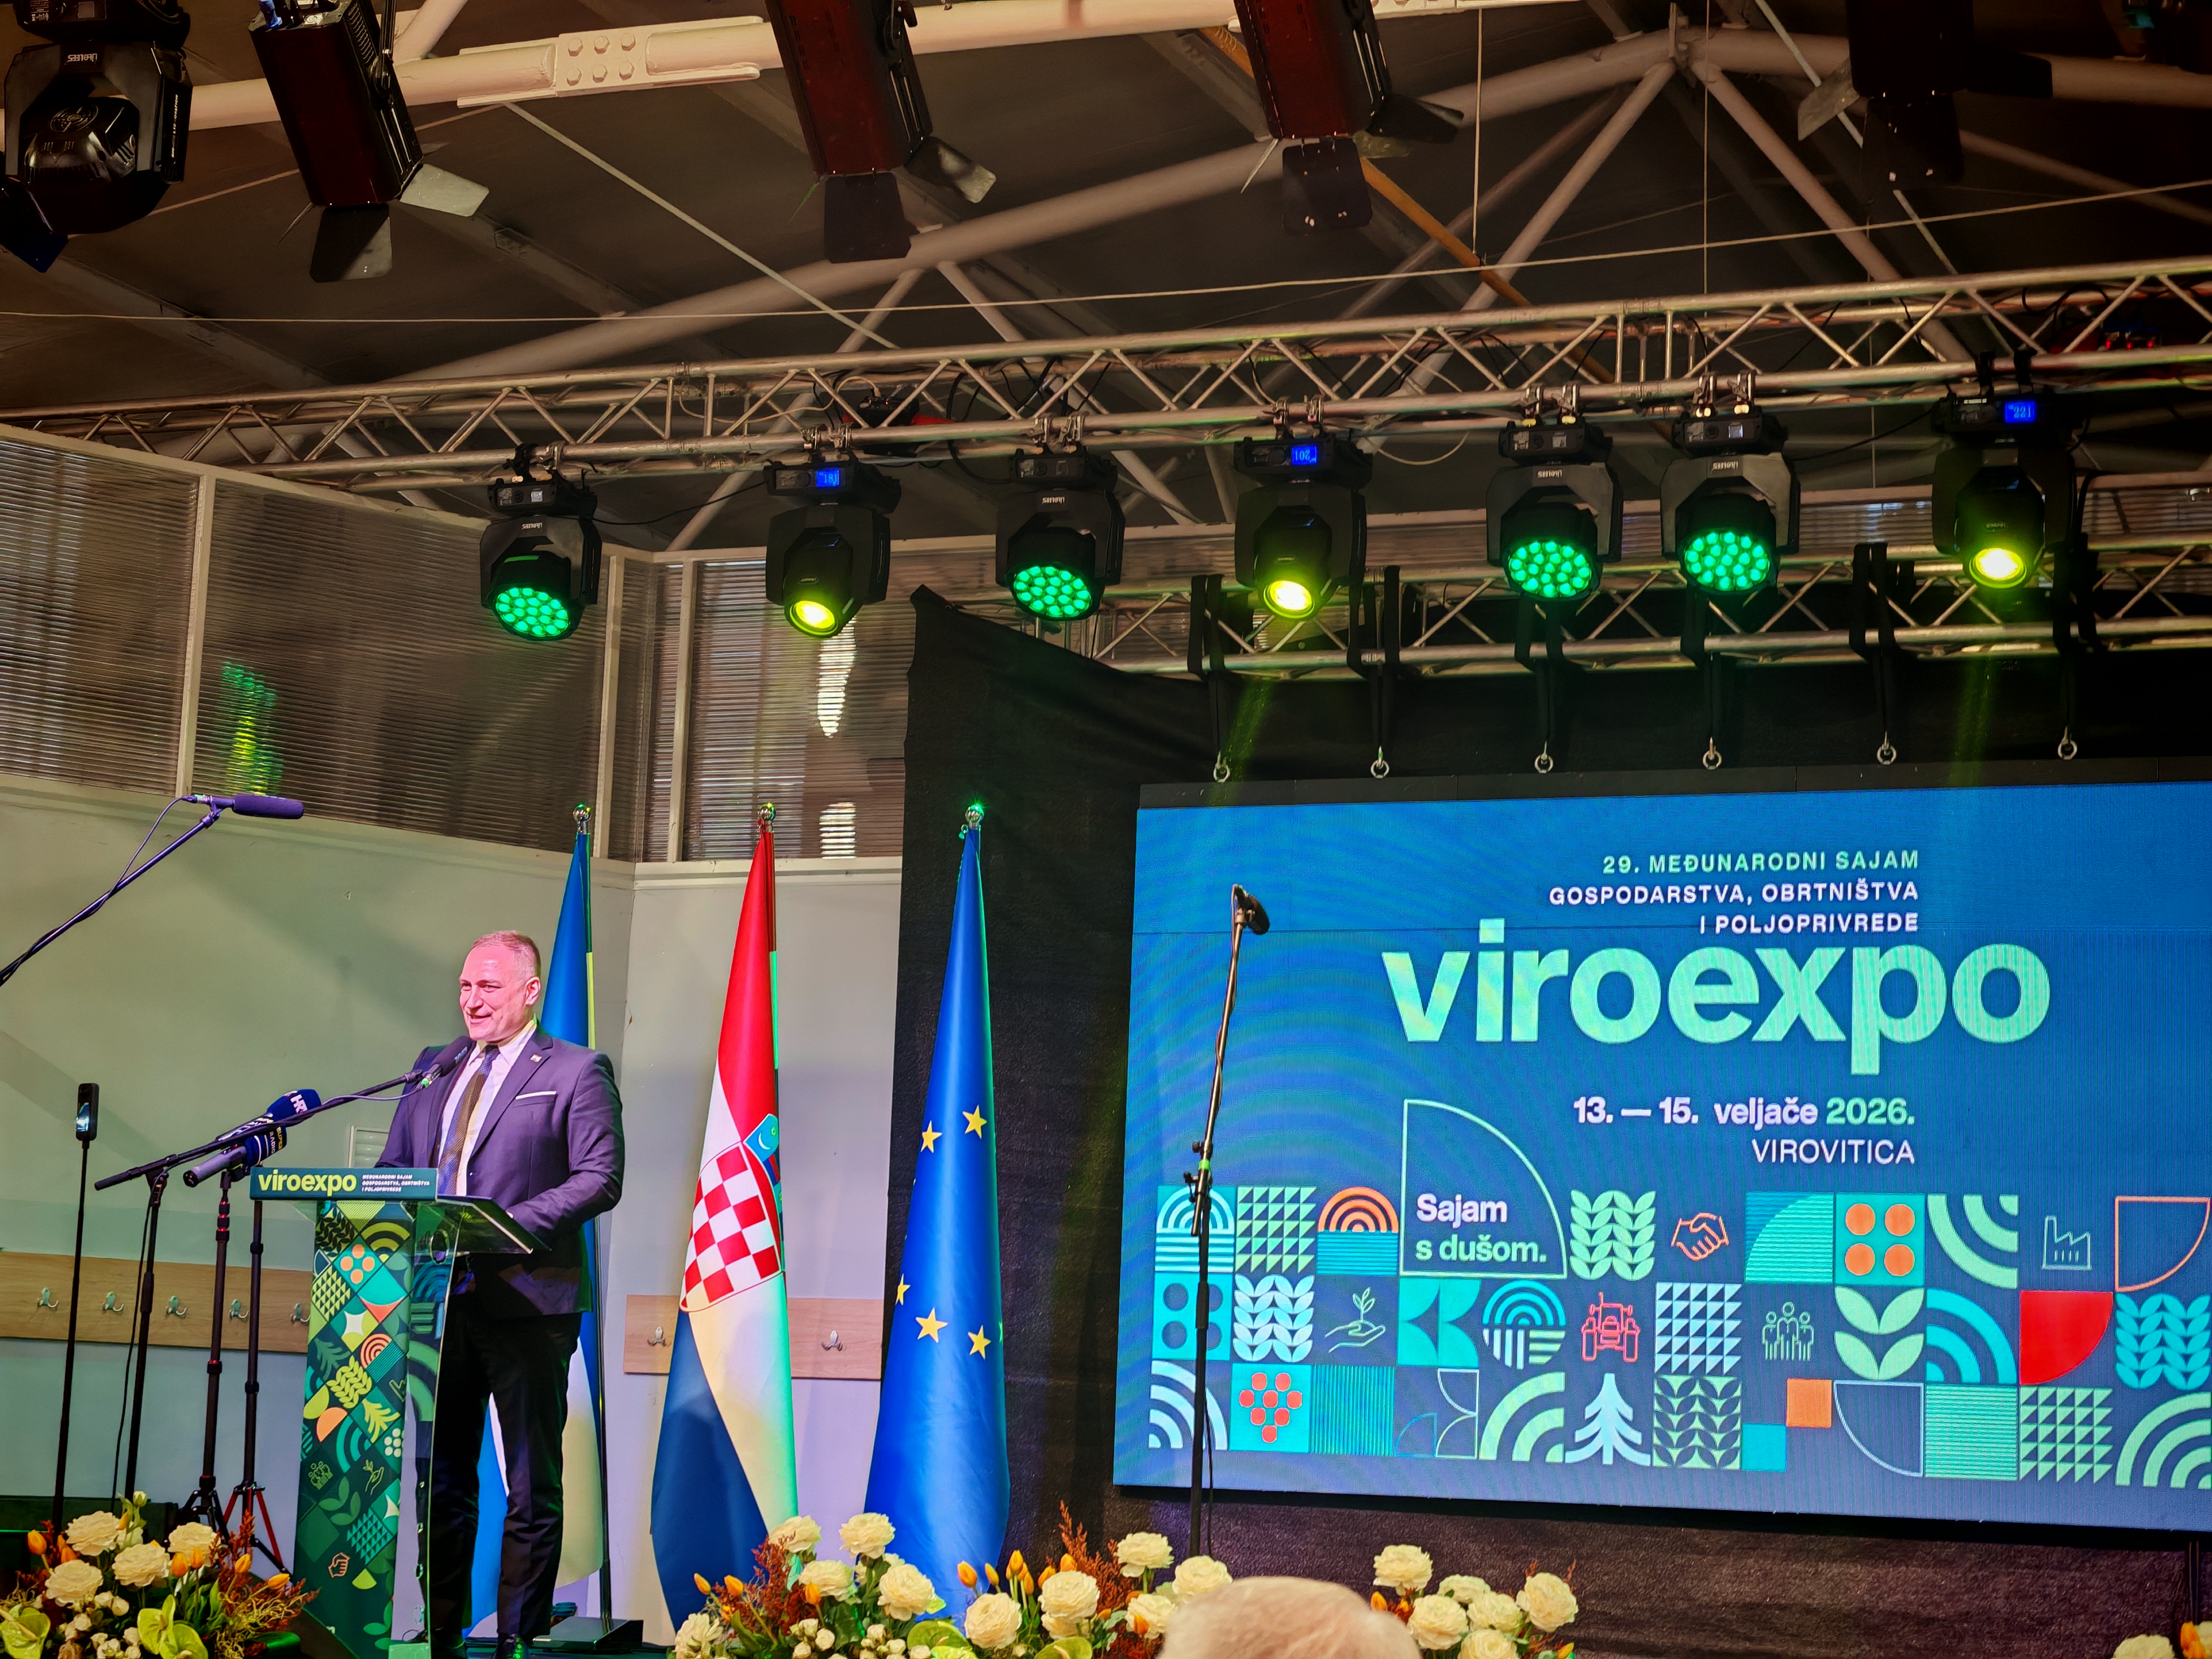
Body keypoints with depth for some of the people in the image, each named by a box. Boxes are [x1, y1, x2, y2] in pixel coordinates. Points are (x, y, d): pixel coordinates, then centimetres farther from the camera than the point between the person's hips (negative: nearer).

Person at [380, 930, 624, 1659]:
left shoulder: (576, 1072, -1)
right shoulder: (434, 1069, 17)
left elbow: (600, 1179, -9)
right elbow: (394, 1164, 19)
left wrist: (509, 1226, -19)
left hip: (526, 1297, -6)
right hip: (439, 1294, 6)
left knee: (532, 1484, 0)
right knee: (441, 1476, 10)